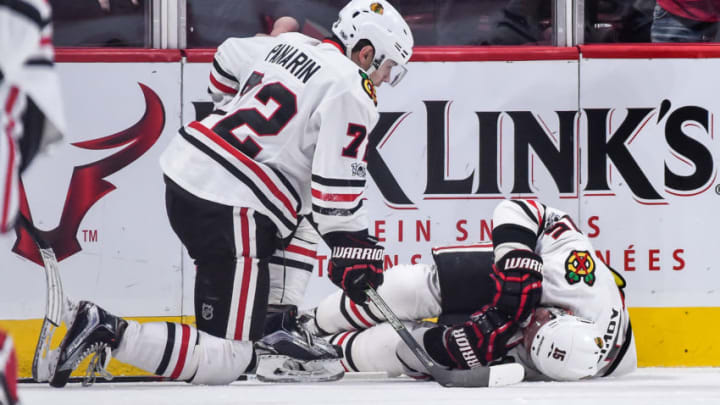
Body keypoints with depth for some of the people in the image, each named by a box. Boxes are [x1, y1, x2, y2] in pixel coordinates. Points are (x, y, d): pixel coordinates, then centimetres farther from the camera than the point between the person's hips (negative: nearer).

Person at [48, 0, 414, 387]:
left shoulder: (291, 44, 14)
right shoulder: (352, 93, -9)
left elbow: (228, 59, 33)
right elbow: (337, 185, -14)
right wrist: (354, 251, -5)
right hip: (229, 207, -9)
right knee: (229, 360, -7)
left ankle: (274, 334, 27)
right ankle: (108, 332, -19)